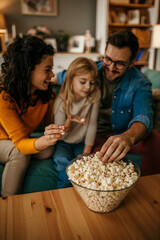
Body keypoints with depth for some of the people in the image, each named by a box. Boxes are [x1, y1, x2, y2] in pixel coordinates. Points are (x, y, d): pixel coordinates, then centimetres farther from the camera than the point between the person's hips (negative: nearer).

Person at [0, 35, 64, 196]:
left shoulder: (47, 92, -16)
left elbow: (49, 122, -6)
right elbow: (20, 142, -35)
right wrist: (42, 141, -56)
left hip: (18, 141, 5)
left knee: (48, 150, -22)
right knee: (20, 152, -33)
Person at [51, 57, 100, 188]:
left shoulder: (94, 96, -15)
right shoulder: (62, 101, -19)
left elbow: (92, 124, -12)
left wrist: (87, 152, -11)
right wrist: (69, 122, -39)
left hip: (81, 142, 2)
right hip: (63, 142, -1)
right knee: (62, 161, -26)